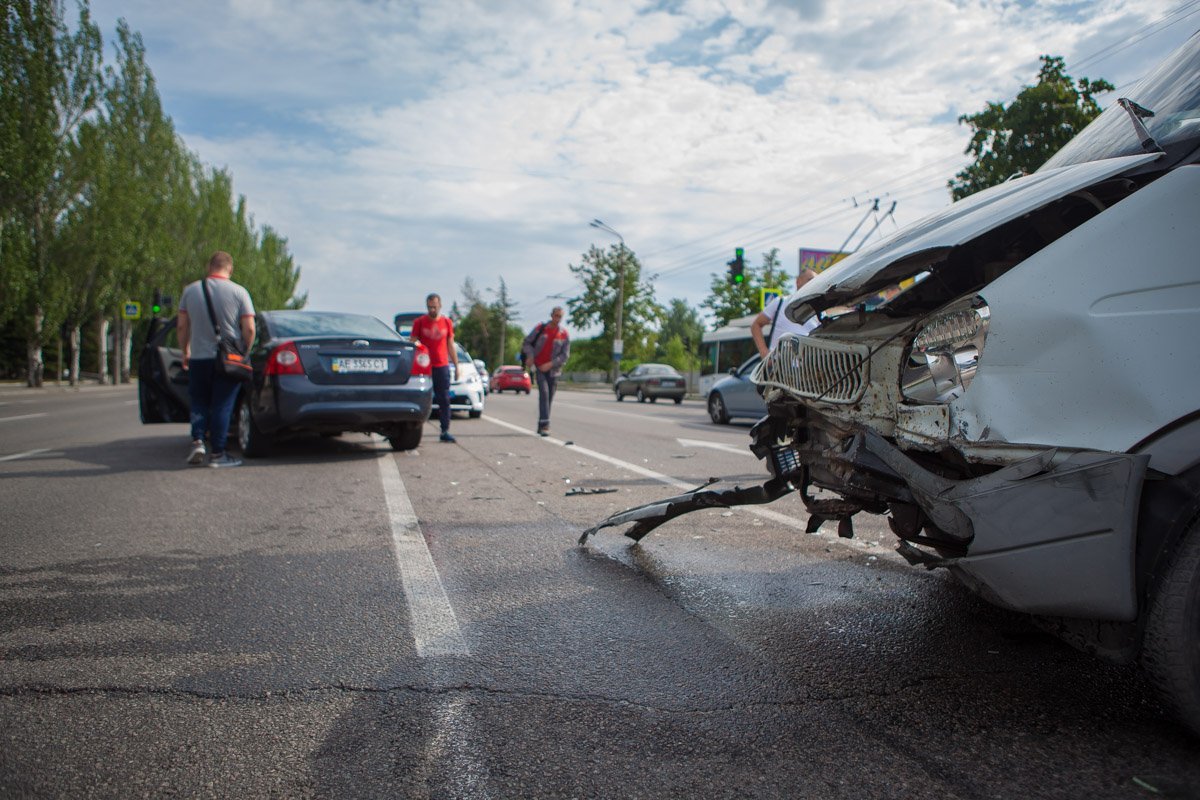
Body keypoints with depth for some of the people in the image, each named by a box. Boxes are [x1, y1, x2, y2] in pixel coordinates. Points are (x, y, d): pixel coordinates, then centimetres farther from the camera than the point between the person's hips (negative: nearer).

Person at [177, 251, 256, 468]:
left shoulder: (190, 290, 3)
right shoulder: (239, 292, -6)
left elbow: (182, 327, 6)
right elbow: (249, 329, -10)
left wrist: (185, 351, 17)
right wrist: (245, 353, 4)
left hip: (198, 358, 2)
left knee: (199, 403, 16)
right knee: (222, 405, 3)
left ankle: (197, 441, 0)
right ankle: (217, 453, 5)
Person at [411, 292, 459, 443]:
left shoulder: (447, 322, 9)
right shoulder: (419, 322, 2)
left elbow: (451, 346, 14)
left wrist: (456, 366, 12)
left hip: (442, 366, 2)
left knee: (444, 400, 0)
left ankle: (445, 432, 3)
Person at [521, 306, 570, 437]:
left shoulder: (564, 334, 0)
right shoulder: (540, 328, 0)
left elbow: (565, 355, -4)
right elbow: (526, 342, 6)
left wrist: (550, 364, -14)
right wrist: (530, 356, -11)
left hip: (552, 369, 2)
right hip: (538, 366, -2)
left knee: (549, 398, 5)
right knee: (544, 392, -19)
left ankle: (541, 426, 17)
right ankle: (544, 424, -25)